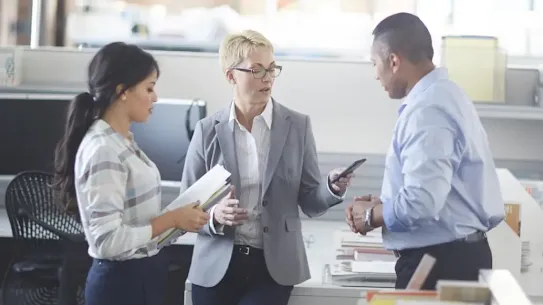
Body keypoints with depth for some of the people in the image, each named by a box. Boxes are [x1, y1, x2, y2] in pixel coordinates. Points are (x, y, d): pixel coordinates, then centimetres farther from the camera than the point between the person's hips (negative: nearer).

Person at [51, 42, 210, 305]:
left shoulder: (122, 142, 7)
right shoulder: (103, 150, -21)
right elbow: (109, 240, -25)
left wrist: (175, 218, 3)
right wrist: (172, 219, -18)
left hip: (141, 275, 9)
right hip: (122, 281, -9)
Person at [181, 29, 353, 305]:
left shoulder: (298, 126, 2)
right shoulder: (208, 130, 1)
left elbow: (309, 202, 4)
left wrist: (332, 188, -17)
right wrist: (214, 215, -16)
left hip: (275, 266, 0)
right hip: (216, 266, 1)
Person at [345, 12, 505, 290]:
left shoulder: (427, 109, -21)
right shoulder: (443, 95, 11)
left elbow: (421, 202, -28)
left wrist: (371, 215, -10)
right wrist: (382, 203, 10)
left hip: (440, 262, -10)